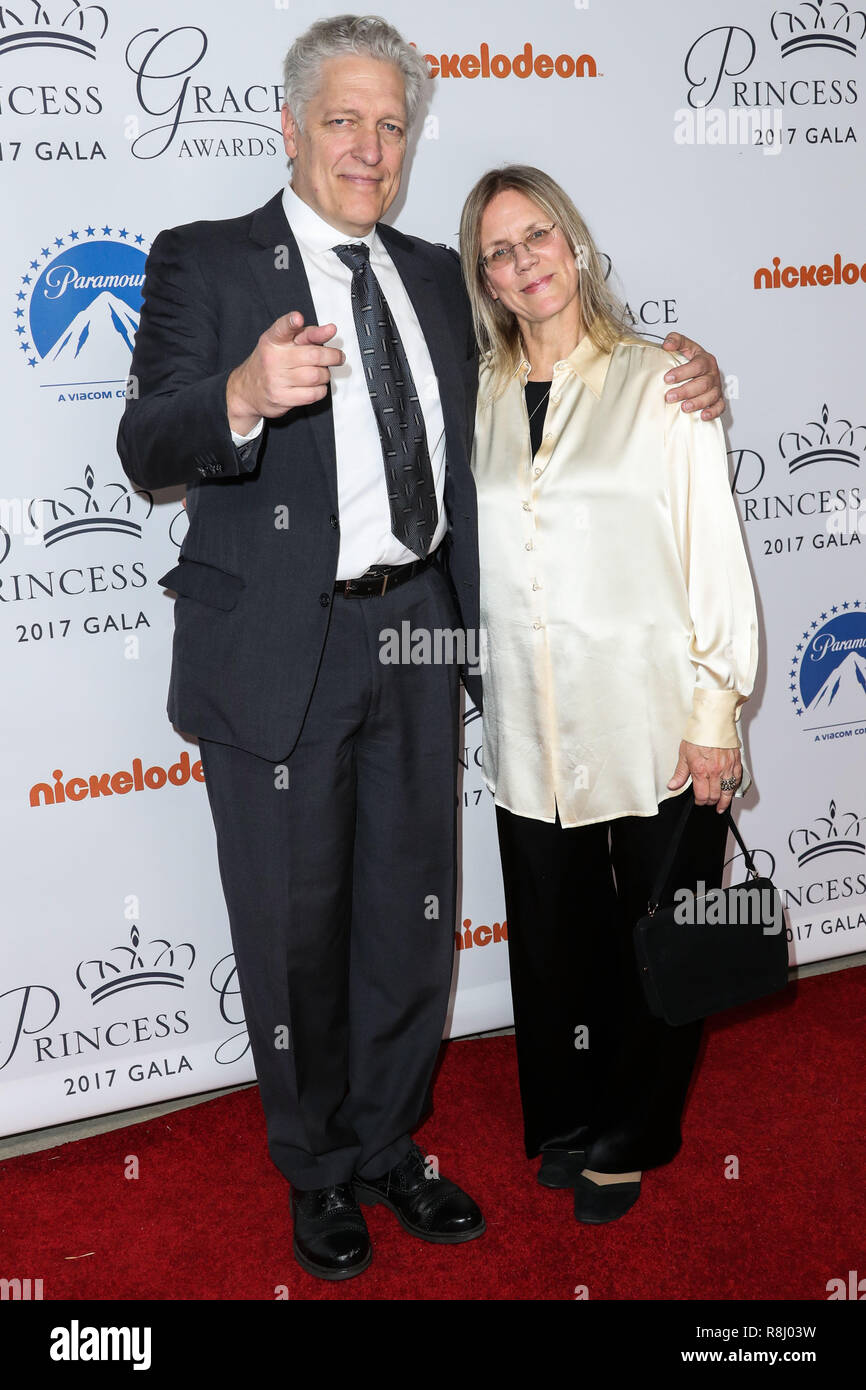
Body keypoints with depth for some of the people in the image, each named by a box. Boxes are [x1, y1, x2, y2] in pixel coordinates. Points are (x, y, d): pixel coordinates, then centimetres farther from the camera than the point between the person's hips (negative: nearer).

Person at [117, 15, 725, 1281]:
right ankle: (319, 1174, 30)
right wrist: (244, 397, -35)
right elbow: (147, 448, -13)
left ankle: (388, 1148, 36)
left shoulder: (437, 277, 14)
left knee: (413, 914, 14)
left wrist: (671, 379, 7)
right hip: (279, 651, -5)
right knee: (295, 927, 7)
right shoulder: (205, 262, -2)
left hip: (415, 637, 5)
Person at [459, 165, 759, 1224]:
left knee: (661, 941, 9)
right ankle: (567, 1121, 37)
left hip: (653, 728, -3)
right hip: (533, 732, 3)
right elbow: (464, 557, 12)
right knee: (553, 942, 14)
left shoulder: (660, 382, -3)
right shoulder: (479, 400, 7)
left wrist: (715, 716, -8)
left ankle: (628, 1137, 31)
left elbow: (714, 553, -4)